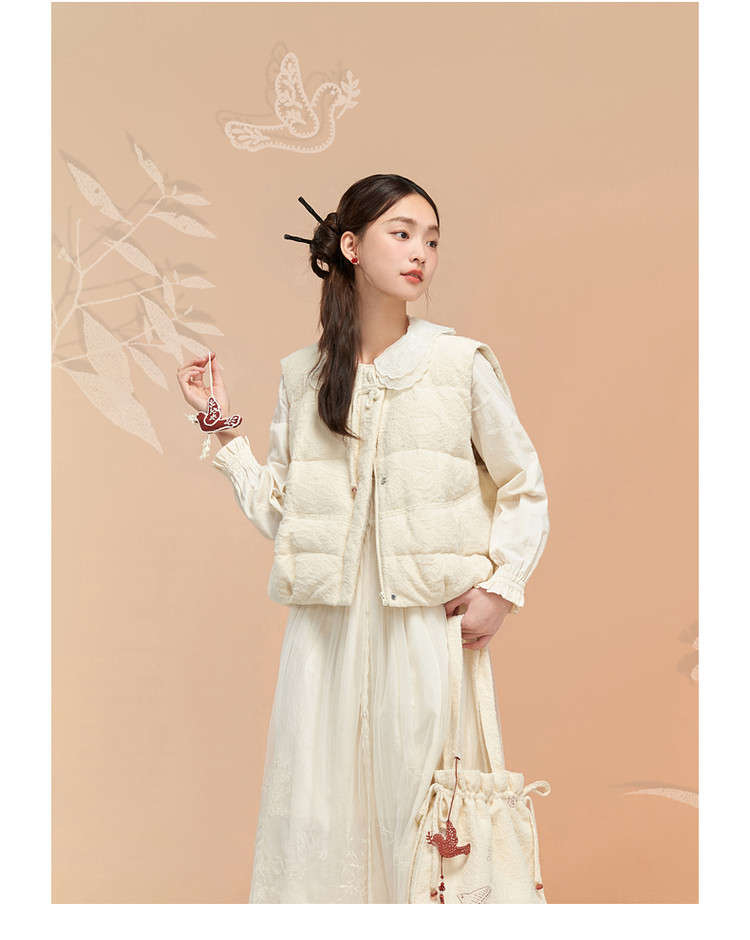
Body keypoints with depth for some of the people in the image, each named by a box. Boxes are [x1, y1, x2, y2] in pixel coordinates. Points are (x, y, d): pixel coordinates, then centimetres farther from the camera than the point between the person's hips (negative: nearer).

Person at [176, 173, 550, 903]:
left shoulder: (462, 363, 1)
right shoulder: (302, 376, 9)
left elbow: (525, 488, 6)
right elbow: (277, 511, 8)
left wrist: (502, 586, -5)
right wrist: (222, 428, 6)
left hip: (427, 620, -2)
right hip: (327, 622, 3)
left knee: (423, 802, 1)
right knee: (315, 809, 7)